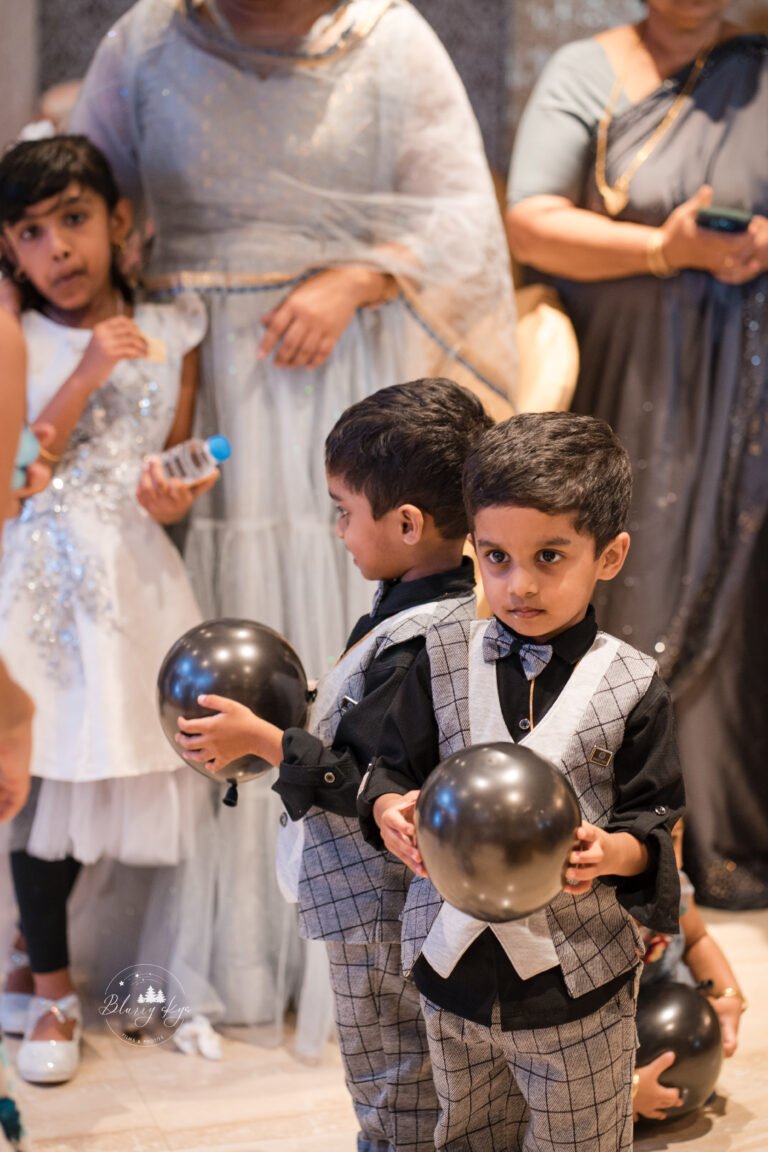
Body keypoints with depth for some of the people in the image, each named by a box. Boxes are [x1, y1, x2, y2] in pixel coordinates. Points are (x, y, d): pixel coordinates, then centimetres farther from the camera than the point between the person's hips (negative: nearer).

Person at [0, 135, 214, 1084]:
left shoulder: (170, 334, 5)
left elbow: (175, 470, 10)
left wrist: (173, 498, -13)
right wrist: (85, 378, -17)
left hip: (131, 577, 2)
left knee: (100, 766, 6)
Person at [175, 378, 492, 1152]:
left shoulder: (419, 647, -29)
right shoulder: (450, 610, 3)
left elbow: (377, 790, -27)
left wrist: (264, 741, -18)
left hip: (382, 913, -10)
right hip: (381, 898, 10)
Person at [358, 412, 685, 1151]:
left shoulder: (632, 688, -10)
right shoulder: (443, 660, -3)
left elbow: (655, 821, -6)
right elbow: (393, 766, 3)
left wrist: (613, 851, -27)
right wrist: (389, 810, -19)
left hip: (575, 986, -2)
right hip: (455, 972, 3)